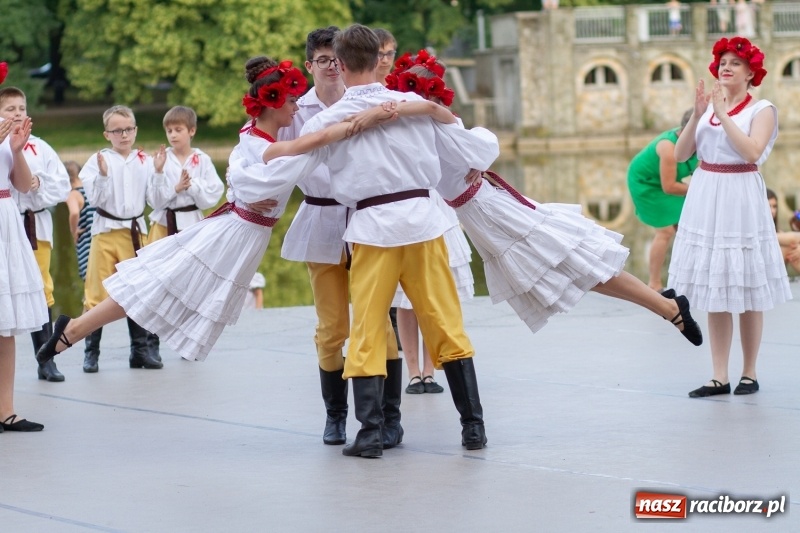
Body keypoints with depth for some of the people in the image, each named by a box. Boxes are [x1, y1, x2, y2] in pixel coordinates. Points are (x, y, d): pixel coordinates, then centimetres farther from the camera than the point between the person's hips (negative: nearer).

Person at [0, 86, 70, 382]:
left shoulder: (39, 148, 6)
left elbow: (62, 185, 4)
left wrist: (40, 184, -13)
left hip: (36, 226, 3)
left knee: (41, 292, 7)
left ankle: (46, 361, 14)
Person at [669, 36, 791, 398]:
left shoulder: (762, 110, -3)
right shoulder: (708, 106, 11)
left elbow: (752, 151, -19)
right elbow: (681, 154, 4)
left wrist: (723, 114, -17)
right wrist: (697, 115, -7)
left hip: (740, 201, -4)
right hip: (705, 200, 5)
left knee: (746, 293, 2)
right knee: (715, 292, 4)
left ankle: (749, 373, 11)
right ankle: (719, 377, 6)